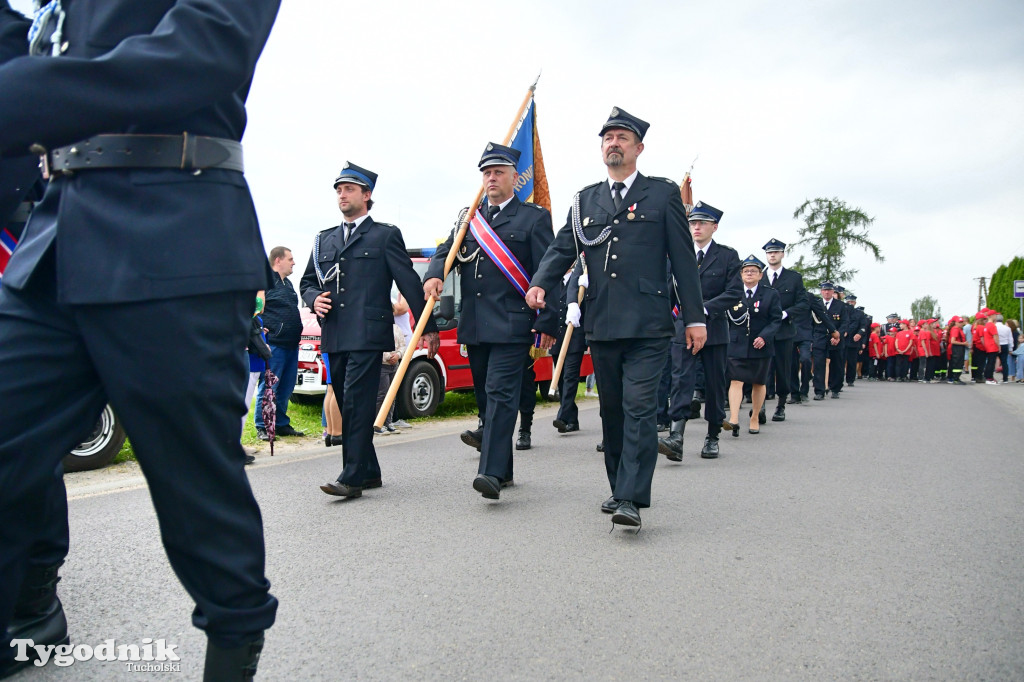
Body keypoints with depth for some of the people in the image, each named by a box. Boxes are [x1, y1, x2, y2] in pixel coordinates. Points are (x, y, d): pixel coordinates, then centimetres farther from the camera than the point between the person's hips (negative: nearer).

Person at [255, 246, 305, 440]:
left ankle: (282, 424, 22)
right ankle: (262, 427, 5)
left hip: (291, 344, 9)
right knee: (268, 388, -3)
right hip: (274, 344, -9)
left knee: (286, 388, 12)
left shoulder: (287, 284, 21)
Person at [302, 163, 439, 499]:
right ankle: (369, 472, 20)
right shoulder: (324, 239, 21)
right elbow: (306, 281, 25)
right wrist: (314, 299, 1)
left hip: (367, 335, -6)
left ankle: (352, 477, -9)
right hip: (334, 336, 6)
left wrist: (429, 328, 0)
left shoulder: (386, 235, 5)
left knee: (358, 404, -11)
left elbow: (409, 282, 2)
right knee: (348, 405, 10)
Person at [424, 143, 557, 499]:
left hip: (512, 325, -6)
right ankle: (503, 469, 23)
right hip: (474, 326, 6)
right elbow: (446, 250, 14)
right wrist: (435, 274, -10)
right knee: (486, 397, 11)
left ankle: (492, 473, -17)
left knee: (501, 394, -14)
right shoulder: (469, 217, 19)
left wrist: (547, 323, -10)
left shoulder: (534, 217, 2)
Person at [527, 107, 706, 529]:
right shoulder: (585, 200, 16)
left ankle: (632, 499, -9)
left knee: (639, 408, -11)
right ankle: (620, 488, 25)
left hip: (647, 324, -4)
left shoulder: (663, 193, 6)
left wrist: (695, 318, -1)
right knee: (612, 410, 12)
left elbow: (683, 259, 3)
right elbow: (563, 248, 9)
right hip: (601, 323, 4)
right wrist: (540, 283, -11)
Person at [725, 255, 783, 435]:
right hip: (737, 346, -1)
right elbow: (725, 319, 8)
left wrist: (764, 337, -15)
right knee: (736, 381, -11)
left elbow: (776, 320, -1)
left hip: (760, 346, 1)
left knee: (758, 383, 10)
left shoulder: (771, 294, 5)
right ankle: (734, 420, -20)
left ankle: (755, 418, 24)